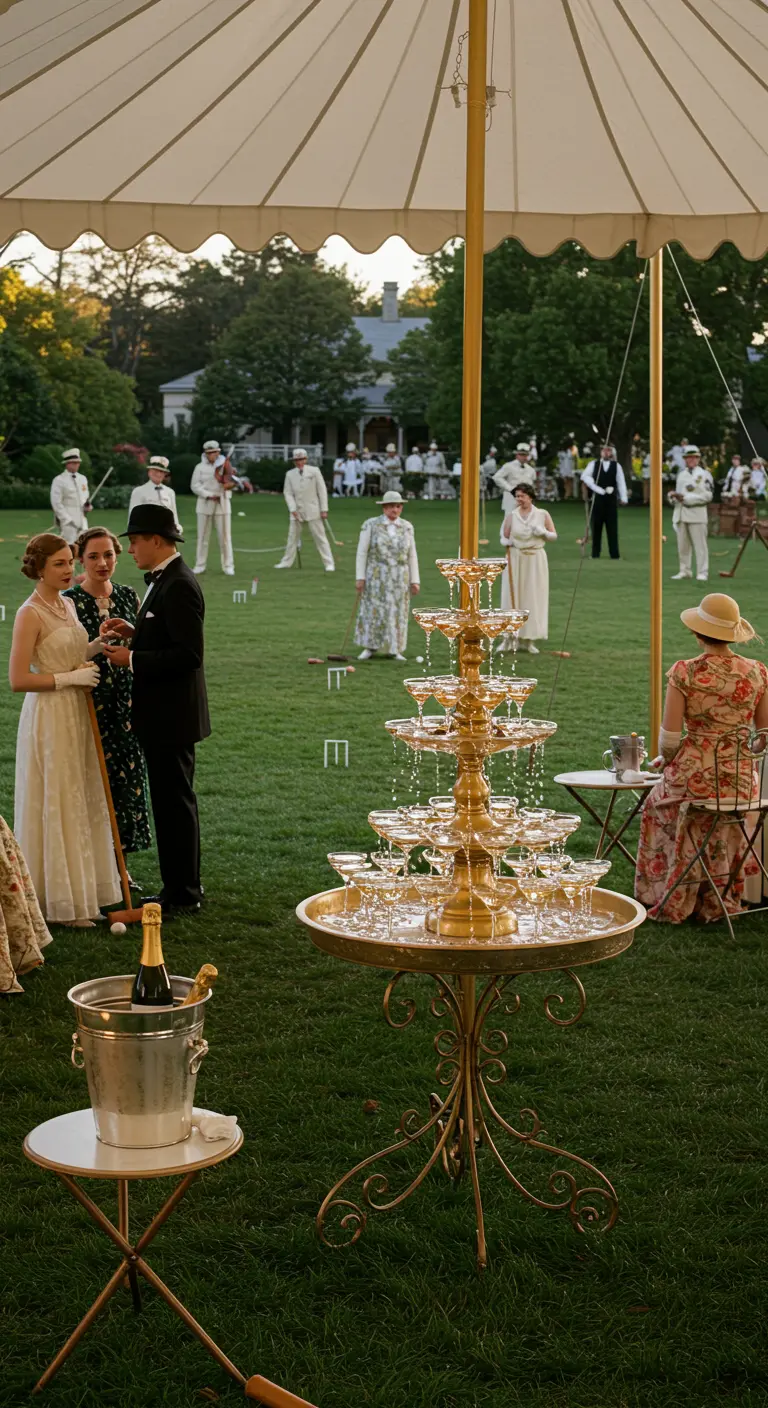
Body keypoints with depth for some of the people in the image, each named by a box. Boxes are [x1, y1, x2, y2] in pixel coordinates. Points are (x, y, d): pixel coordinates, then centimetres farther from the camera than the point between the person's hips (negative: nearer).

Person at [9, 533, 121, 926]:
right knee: (55, 806, -1)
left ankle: (80, 894, 22)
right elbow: (18, 680, -19)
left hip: (77, 716, 8)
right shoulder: (30, 614, -15)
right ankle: (60, 902, 8)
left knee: (82, 803, 12)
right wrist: (71, 677, -18)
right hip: (49, 717, -8)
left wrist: (98, 645, 4)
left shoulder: (68, 605, 10)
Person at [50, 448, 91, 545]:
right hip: (67, 520, -6)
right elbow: (56, 503, -9)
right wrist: (67, 519, -15)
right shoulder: (59, 480, -5)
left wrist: (87, 506, 1)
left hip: (82, 519, 6)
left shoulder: (83, 479, 14)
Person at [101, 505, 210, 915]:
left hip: (172, 715, -10)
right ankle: (180, 888, 25)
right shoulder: (163, 581, 13)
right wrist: (134, 633, 4)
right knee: (170, 801, 16)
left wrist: (132, 659, -20)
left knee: (175, 802, -2)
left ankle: (183, 895, 6)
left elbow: (189, 653, -25)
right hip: (161, 713, 10)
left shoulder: (179, 586, -19)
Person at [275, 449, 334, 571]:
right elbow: (287, 493, 4)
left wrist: (324, 509, -6)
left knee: (320, 537, -4)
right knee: (293, 537, 8)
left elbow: (322, 490, -1)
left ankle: (329, 563, -2)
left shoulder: (314, 471, -1)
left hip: (312, 510, -3)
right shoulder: (290, 474, 5)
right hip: (297, 511, 3)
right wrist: (292, 509, -9)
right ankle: (287, 562, 19)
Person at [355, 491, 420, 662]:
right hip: (376, 577, -2)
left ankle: (395, 650, 12)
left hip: (399, 578, 2)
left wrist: (414, 581, 2)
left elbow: (412, 556, 6)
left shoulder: (407, 527, 4)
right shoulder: (371, 525, -4)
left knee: (397, 613, 4)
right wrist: (360, 577, -8)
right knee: (372, 611, 0)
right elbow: (362, 552, -4)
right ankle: (369, 648, 10)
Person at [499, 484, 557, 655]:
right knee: (512, 597, -3)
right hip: (515, 559, 0)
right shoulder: (511, 516, 2)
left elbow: (554, 535, 7)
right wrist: (505, 542, -15)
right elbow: (504, 537, 7)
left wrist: (543, 532, -12)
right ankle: (507, 638, 2)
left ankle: (528, 640, 10)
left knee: (534, 598, 2)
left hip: (535, 559, 1)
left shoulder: (542, 514, 2)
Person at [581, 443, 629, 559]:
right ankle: (595, 553, 9)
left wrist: (623, 498, -6)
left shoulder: (616, 466, 6)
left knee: (612, 527, 0)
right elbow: (585, 477, -4)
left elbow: (621, 482, 3)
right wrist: (596, 488, -11)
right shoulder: (594, 464, 4)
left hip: (611, 498, 0)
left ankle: (614, 553, 3)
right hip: (597, 498, 0)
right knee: (596, 526, 4)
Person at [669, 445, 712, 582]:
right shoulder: (682, 474, 17)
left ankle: (702, 572, -4)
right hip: (681, 513, 6)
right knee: (682, 545, 9)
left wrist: (686, 497, -16)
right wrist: (673, 495, -1)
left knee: (700, 544, -6)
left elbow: (707, 496, -10)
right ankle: (684, 571, 18)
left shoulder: (703, 475, -2)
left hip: (696, 513, -6)